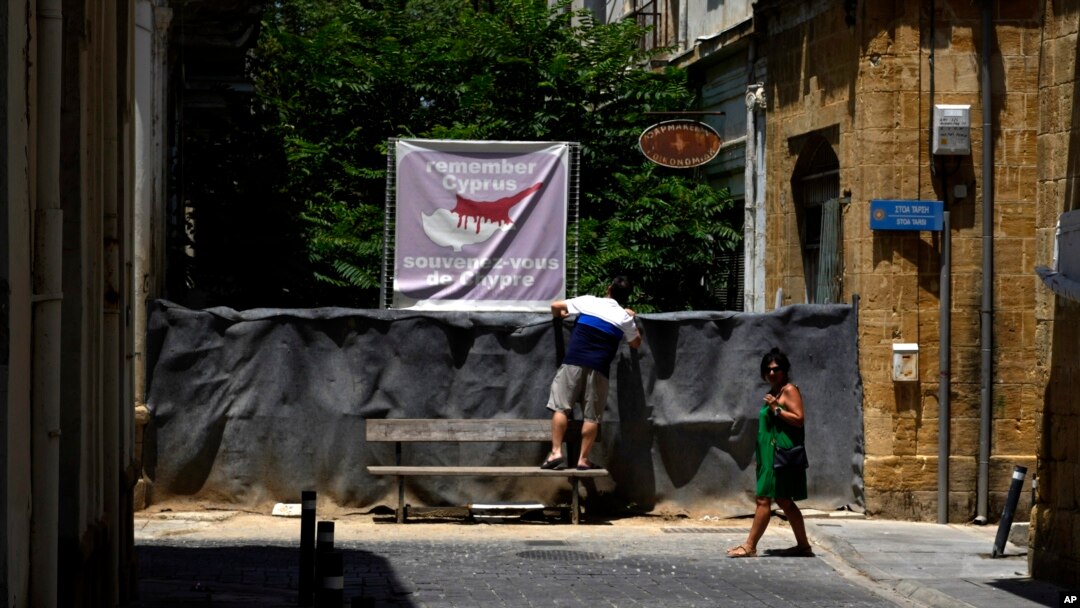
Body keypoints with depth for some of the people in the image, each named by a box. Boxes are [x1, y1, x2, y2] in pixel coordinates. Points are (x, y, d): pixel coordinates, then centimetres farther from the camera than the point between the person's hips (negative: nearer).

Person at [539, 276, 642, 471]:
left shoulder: (588, 302, 7)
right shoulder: (625, 318, 7)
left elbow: (555, 306, 14)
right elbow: (636, 343, 22)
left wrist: (559, 316, 37)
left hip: (574, 362, 0)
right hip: (598, 368, 0)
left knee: (560, 407, 0)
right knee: (592, 416, 5)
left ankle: (556, 452, -10)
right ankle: (583, 459, 3)